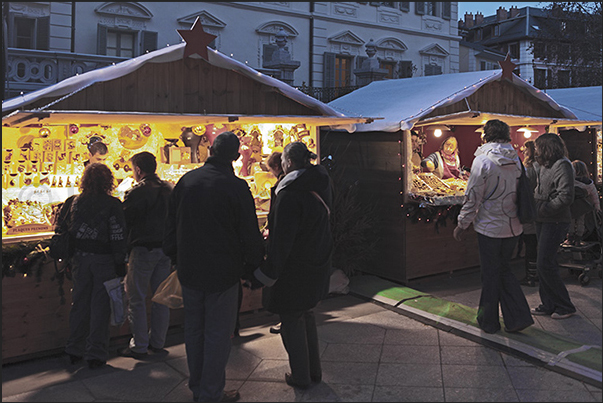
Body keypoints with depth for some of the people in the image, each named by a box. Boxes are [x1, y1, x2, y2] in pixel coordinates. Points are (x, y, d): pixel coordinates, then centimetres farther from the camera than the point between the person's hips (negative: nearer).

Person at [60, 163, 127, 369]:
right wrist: (120, 265, -7)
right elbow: (118, 237, -12)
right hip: (104, 259, -4)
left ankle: (75, 350, 25)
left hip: (79, 259, 4)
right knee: (100, 305, 4)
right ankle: (95, 354, 9)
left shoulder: (73, 202, 2)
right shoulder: (112, 204, -11)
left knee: (79, 302, 15)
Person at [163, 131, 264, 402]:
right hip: (223, 273, -5)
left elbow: (171, 225, 10)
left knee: (193, 330, 17)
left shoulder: (186, 180, 2)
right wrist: (253, 265, 4)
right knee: (218, 334, 5)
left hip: (189, 271, 5)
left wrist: (175, 258, 21)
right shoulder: (237, 187, -15)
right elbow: (250, 235, -11)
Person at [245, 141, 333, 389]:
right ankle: (314, 370, 32)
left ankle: (301, 376, 20)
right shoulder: (322, 184, 3)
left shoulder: (290, 193, -22)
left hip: (295, 269, -8)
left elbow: (281, 241, -23)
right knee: (306, 315, 22)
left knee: (291, 321, 9)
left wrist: (265, 275, -17)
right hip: (318, 265, 8)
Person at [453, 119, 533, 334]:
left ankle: (489, 321, 20)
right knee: (504, 270, 19)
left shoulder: (483, 160, -15)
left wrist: (462, 225, -5)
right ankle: (518, 317, 13)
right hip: (513, 227, 6)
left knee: (490, 274, 6)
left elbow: (473, 198, -14)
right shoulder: (516, 160, 4)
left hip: (490, 228, -6)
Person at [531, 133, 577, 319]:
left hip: (555, 222, -9)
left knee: (545, 264, -8)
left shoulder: (562, 165, -14)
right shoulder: (545, 166, 14)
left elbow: (566, 197, -21)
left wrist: (543, 210, -17)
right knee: (544, 264, 12)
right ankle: (548, 304, 22)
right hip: (543, 221, 9)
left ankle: (565, 306, 6)